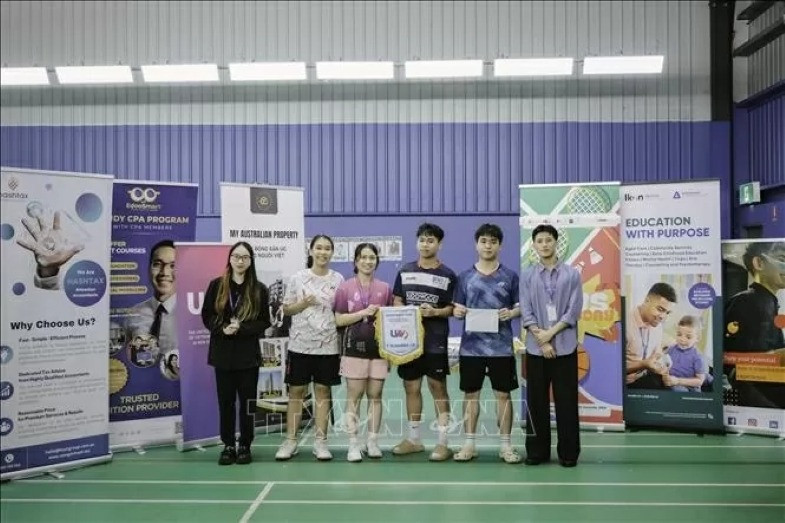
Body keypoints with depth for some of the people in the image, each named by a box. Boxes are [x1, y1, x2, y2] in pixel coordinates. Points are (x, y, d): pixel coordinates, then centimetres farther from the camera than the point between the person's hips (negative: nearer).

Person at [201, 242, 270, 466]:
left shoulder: (259, 289, 0)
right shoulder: (216, 285, 3)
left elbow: (264, 322, -1)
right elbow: (207, 316, 4)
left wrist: (241, 328, -16)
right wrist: (223, 328, -13)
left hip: (248, 354, -1)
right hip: (223, 352, 1)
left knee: (247, 401, 4)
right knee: (226, 401, 7)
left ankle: (245, 446, 16)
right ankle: (228, 446, 17)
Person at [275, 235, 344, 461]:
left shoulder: (338, 279, 4)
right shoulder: (298, 277, 2)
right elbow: (286, 309, 5)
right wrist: (303, 304, -13)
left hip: (328, 345, 1)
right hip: (300, 344, 0)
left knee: (323, 391, 5)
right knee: (296, 391, 5)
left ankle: (320, 441, 12)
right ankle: (290, 440, 14)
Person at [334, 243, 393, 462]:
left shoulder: (385, 288, 8)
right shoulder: (345, 288, 0)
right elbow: (339, 320, -4)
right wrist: (363, 313, -14)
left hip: (379, 347, 3)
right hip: (355, 347, -3)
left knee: (375, 396, 6)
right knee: (354, 396, -1)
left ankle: (373, 442, 15)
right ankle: (353, 444, 4)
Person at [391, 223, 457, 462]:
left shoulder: (448, 275, -1)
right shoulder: (405, 271, 8)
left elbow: (452, 308, -1)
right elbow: (397, 302, 10)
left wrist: (435, 312, -19)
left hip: (435, 341, -3)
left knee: (438, 387, 0)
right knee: (411, 387, 11)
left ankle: (443, 442, 7)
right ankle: (413, 439, 23)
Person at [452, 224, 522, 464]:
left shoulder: (510, 276, 3)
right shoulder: (465, 277, 6)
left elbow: (521, 307, 4)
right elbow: (457, 309, 9)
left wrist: (511, 313, -17)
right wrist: (457, 311, -14)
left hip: (501, 346, -1)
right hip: (471, 346, 1)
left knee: (503, 394, 4)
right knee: (470, 394, 7)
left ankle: (505, 445, 14)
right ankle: (469, 444, 17)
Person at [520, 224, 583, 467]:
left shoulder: (572, 274, 2)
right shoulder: (527, 276, 5)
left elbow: (574, 311, -4)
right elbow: (526, 313, -1)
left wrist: (550, 333, -12)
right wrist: (542, 341, -10)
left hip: (565, 346, -1)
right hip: (535, 348, 1)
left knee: (566, 401, 4)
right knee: (536, 401, 7)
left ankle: (568, 452, 14)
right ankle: (537, 451, 17)